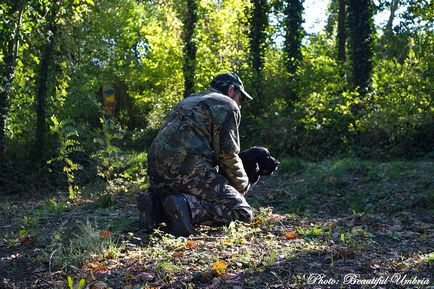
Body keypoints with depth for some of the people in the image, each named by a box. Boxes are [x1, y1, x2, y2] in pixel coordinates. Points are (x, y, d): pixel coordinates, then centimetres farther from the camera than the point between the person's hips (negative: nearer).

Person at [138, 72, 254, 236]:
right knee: (243, 213, -6)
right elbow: (227, 153, -3)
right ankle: (187, 206, -23)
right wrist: (243, 186, 12)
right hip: (187, 169, -8)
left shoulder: (189, 100, 32)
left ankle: (156, 202, 6)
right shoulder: (227, 105, 6)